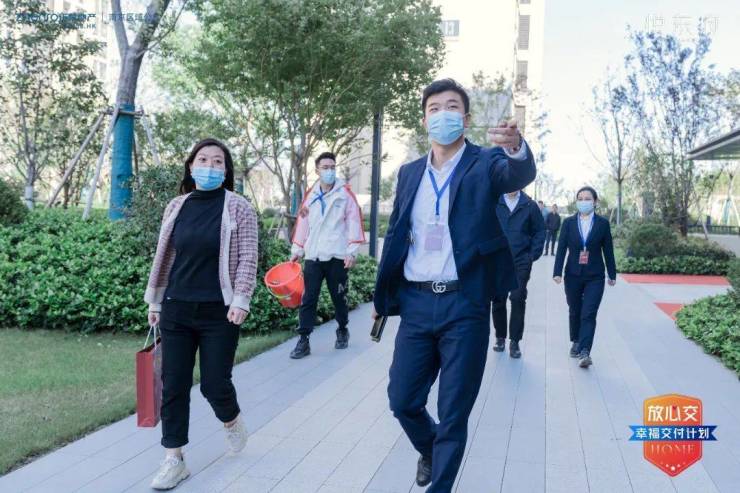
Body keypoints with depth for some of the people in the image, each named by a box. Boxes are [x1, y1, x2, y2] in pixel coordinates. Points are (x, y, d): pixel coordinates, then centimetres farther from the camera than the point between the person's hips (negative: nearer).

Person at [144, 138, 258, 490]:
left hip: (219, 313, -3)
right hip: (176, 310, 4)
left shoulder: (238, 207, -3)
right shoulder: (176, 206, 7)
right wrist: (154, 301, 14)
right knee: (173, 386, 4)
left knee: (215, 383, 2)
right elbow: (164, 257, 12)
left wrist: (240, 299, -15)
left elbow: (248, 257, -7)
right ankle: (174, 460, 17)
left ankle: (231, 421, 36)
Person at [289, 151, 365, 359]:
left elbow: (354, 221, -5)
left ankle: (342, 331, 32)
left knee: (339, 298, 10)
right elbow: (302, 223, 14)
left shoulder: (345, 192, -1)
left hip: (337, 256, -3)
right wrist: (296, 250, 11)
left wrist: (352, 251, -12)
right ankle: (303, 341, 1)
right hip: (313, 257, 3)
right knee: (308, 299, -2)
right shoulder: (310, 195, 10)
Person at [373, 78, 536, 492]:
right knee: (403, 400, 10)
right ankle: (430, 449, 42)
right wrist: (383, 296, 12)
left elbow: (520, 174, -25)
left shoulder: (486, 164, -2)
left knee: (454, 413, 5)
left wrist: (516, 147, -48)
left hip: (465, 305, -4)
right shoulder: (410, 172, 11)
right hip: (415, 303, 4)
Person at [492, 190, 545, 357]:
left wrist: (533, 255, -2)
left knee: (518, 299, -5)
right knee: (498, 300, 6)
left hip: (521, 262, -1)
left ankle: (515, 341, 5)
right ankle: (500, 337, 21)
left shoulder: (529, 205, 2)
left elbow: (539, 231, 6)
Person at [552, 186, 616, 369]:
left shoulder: (603, 223, 0)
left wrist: (612, 274, 7)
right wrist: (557, 272, -9)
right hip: (573, 275, 2)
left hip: (595, 277, -2)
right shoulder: (568, 222, 1)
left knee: (588, 314, -10)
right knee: (574, 312, 13)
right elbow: (561, 248, -2)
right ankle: (576, 342, 33)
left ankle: (584, 352, -14)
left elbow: (608, 250, 4)